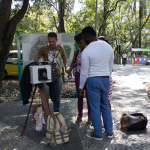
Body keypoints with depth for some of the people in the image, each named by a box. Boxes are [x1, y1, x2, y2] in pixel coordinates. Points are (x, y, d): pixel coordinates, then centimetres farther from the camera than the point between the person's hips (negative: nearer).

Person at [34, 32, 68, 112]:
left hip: (57, 75, 3)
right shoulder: (44, 48, -6)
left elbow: (64, 58, 20)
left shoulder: (60, 48, 4)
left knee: (57, 95, 9)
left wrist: (66, 66, 4)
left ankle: (56, 112, 25)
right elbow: (36, 58, -2)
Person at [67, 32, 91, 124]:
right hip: (78, 75, 3)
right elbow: (73, 62, 15)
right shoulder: (77, 52, 2)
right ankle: (80, 115, 24)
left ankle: (90, 116, 19)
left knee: (89, 96, 5)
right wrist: (70, 71, 2)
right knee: (80, 96, 11)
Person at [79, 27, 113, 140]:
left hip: (93, 81, -5)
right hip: (106, 79, 6)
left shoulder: (86, 51, -15)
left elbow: (84, 72, -11)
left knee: (95, 108, 6)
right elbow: (111, 66, 10)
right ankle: (109, 131, 27)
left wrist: (81, 87, 0)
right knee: (105, 105, 19)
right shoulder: (108, 46, 2)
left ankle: (98, 134, 19)